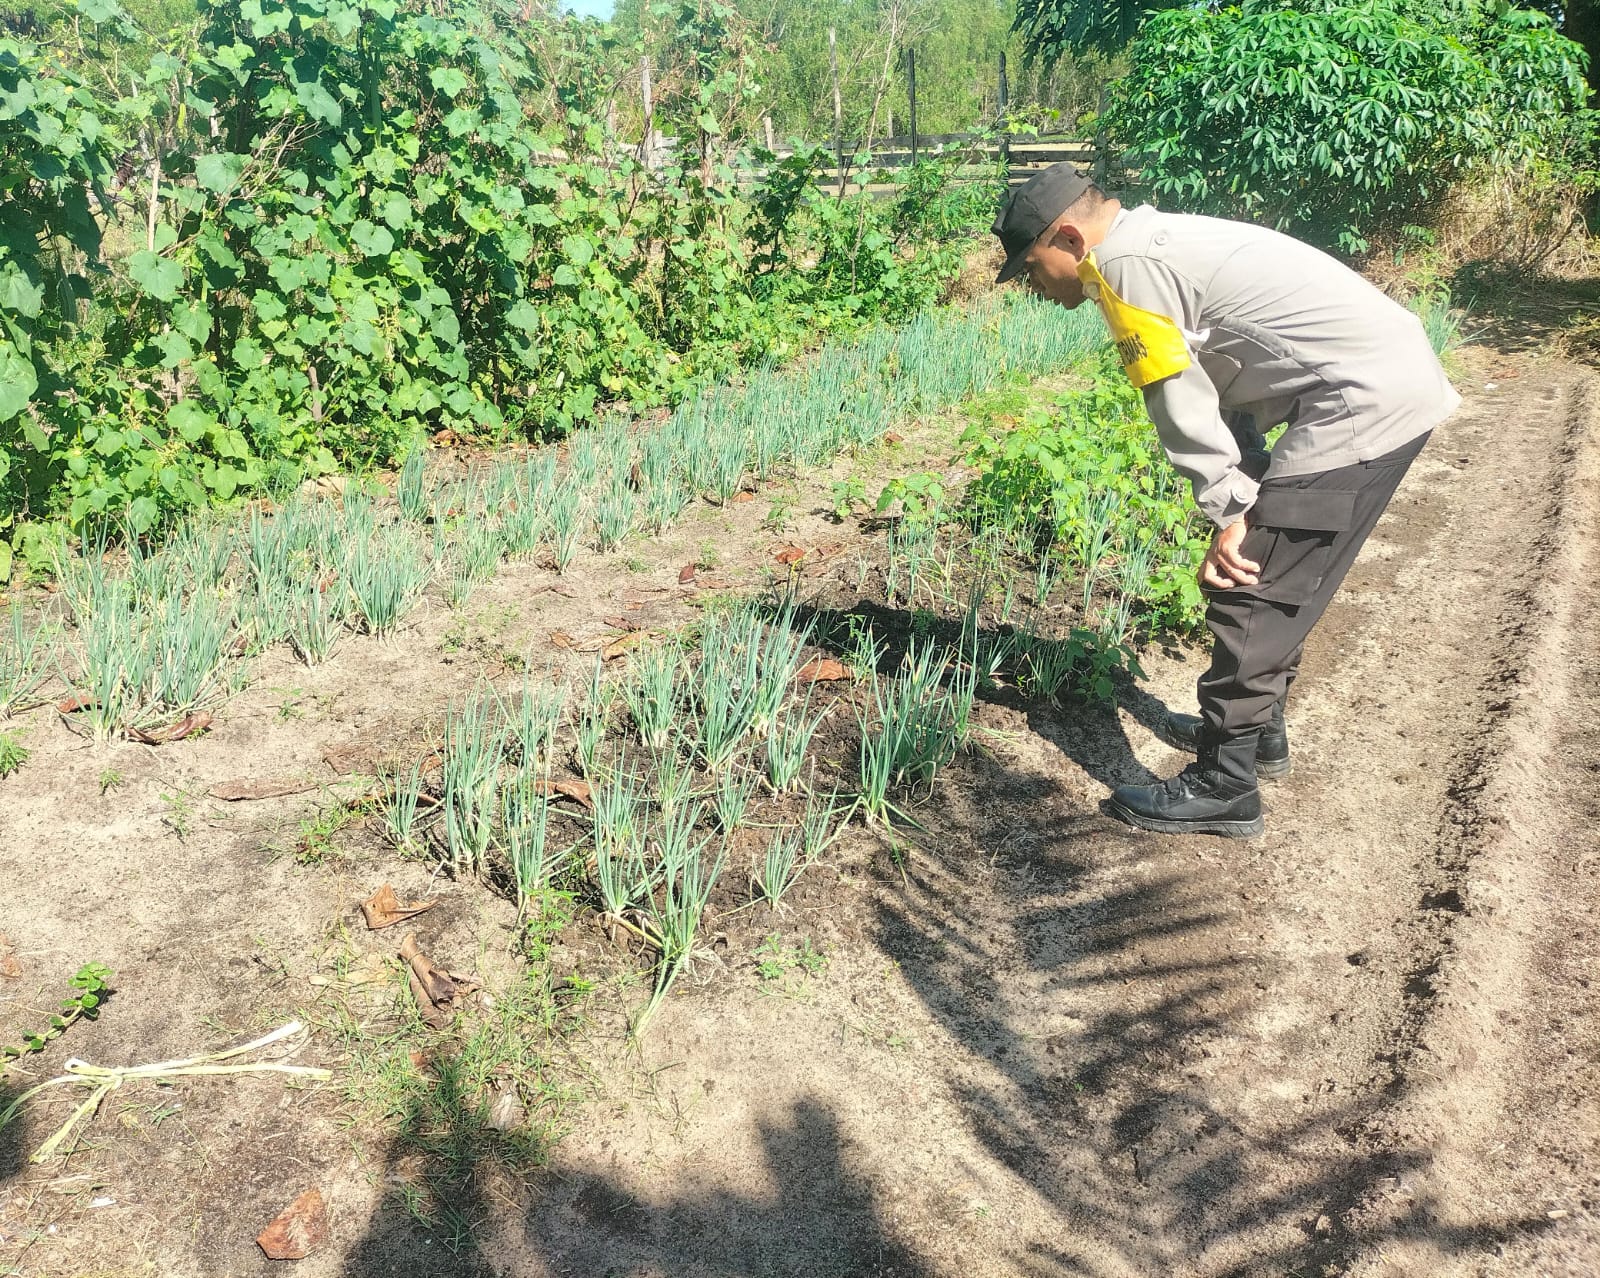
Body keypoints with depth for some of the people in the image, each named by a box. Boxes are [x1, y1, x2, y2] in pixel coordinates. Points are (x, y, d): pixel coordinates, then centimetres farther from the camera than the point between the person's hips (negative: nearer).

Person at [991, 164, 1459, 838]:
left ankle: (1223, 787, 2)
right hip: (1398, 382, 10)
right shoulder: (1159, 242, 18)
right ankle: (1257, 728, 35)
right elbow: (1221, 382, 17)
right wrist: (1243, 505, 11)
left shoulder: (1125, 264, -11)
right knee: (1274, 581, 21)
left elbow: (1180, 401, -13)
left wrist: (1228, 511, -7)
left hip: (1365, 402, -10)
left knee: (1248, 593, -6)